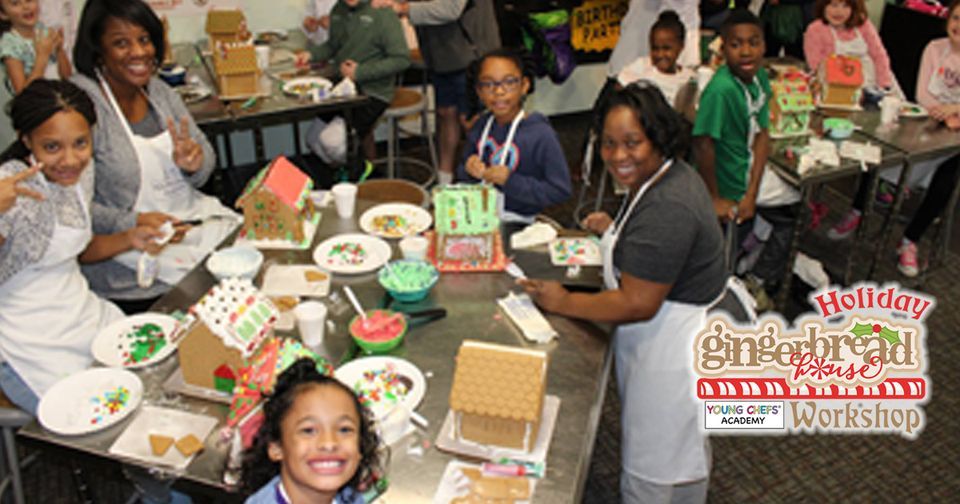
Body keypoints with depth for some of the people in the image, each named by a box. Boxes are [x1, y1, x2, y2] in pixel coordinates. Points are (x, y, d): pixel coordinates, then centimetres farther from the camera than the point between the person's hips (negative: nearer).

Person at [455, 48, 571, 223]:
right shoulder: (480, 127, 5)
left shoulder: (541, 135, -14)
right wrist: (468, 171, -7)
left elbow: (561, 190, -15)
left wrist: (512, 181, -20)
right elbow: (462, 178, 18)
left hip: (517, 223, -6)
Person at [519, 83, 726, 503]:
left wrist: (564, 303, -18)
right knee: (681, 444, 29)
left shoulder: (667, 209, -31)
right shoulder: (666, 176, 2)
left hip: (669, 345, -10)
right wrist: (616, 229, 10)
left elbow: (637, 305, -28)